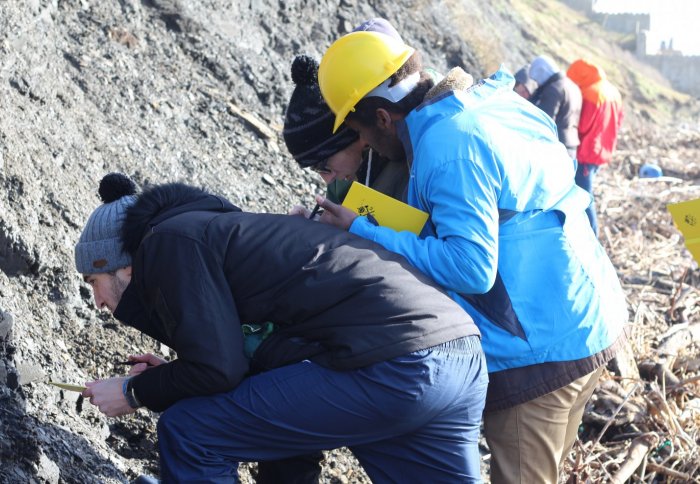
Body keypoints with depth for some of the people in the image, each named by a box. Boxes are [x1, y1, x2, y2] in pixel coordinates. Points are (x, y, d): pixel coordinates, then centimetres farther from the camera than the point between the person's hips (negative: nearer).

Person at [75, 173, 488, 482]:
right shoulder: (214, 230, 27)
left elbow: (218, 368, -9)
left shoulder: (168, 241, -1)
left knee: (188, 435, -1)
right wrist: (168, 380, 24)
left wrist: (137, 392, 8)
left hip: (391, 367, -10)